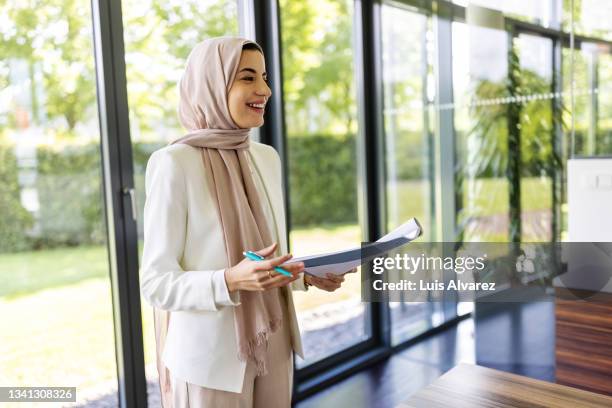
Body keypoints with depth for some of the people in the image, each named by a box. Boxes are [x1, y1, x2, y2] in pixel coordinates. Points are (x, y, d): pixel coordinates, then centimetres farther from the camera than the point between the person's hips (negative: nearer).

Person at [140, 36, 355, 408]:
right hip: (210, 356, -5)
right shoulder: (175, 163, -15)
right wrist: (231, 281, -28)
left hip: (272, 347, 6)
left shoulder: (268, 158, 4)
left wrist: (308, 275, -6)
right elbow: (157, 283, -13)